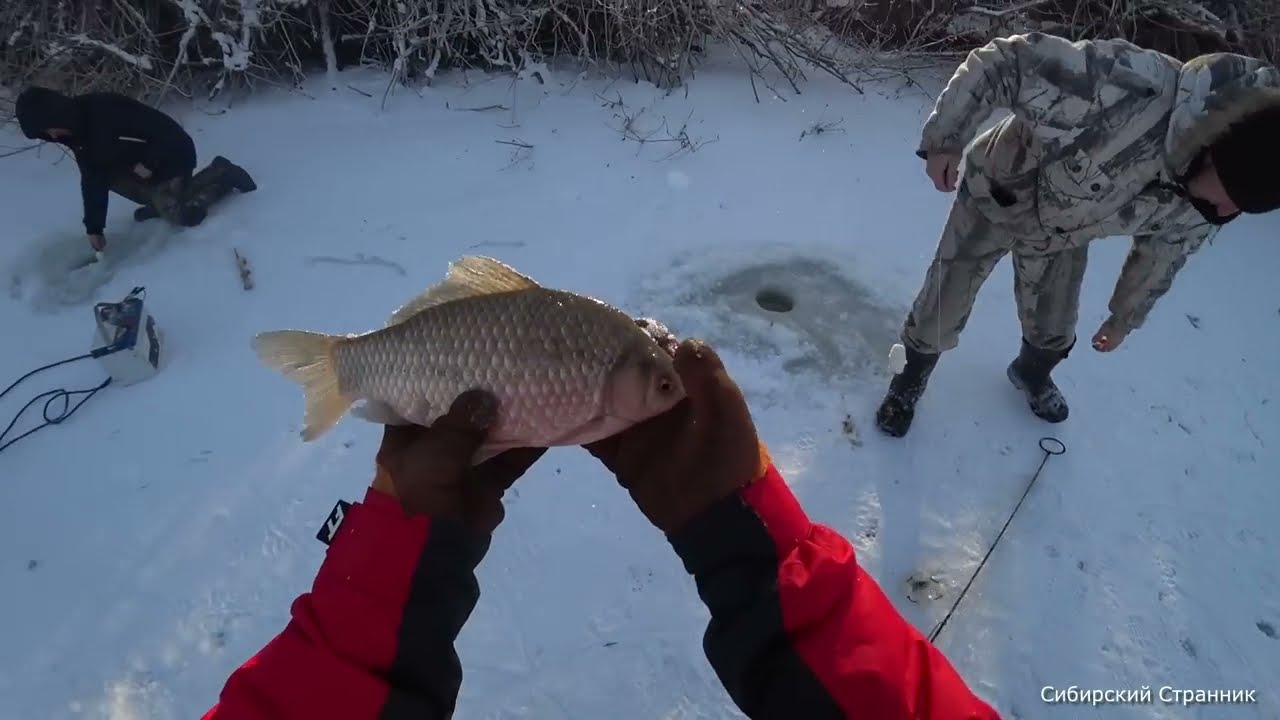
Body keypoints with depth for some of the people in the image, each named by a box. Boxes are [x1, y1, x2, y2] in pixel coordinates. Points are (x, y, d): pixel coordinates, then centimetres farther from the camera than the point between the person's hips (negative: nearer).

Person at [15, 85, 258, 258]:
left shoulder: (105, 109, -29)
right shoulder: (77, 135, -1)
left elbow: (164, 126, -28)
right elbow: (92, 181, 4)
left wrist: (149, 164, -22)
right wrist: (94, 227, 3)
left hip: (172, 157, -9)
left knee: (184, 216, -16)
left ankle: (222, 174, 2)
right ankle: (160, 202, 12)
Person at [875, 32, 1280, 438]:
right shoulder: (1130, 83, -43)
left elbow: (1164, 253, 2)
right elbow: (999, 62, -36)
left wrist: (1125, 319, 14)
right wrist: (944, 140, -31)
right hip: (996, 199, -4)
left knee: (1054, 329, 18)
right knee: (942, 309, 4)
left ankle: (1030, 375, 53)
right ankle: (911, 379, 33)